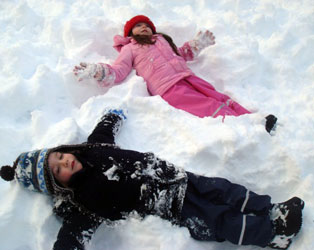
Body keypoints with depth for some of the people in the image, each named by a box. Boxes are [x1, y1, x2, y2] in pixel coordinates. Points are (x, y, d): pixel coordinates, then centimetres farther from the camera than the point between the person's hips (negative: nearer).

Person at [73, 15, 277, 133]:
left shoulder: (162, 39, 35)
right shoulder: (130, 49, 17)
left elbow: (181, 54, 45)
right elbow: (118, 71, 4)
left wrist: (199, 43, 39)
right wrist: (97, 71, -14)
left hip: (188, 78, 7)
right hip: (169, 88, -7)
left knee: (220, 98, -11)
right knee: (210, 106, -22)